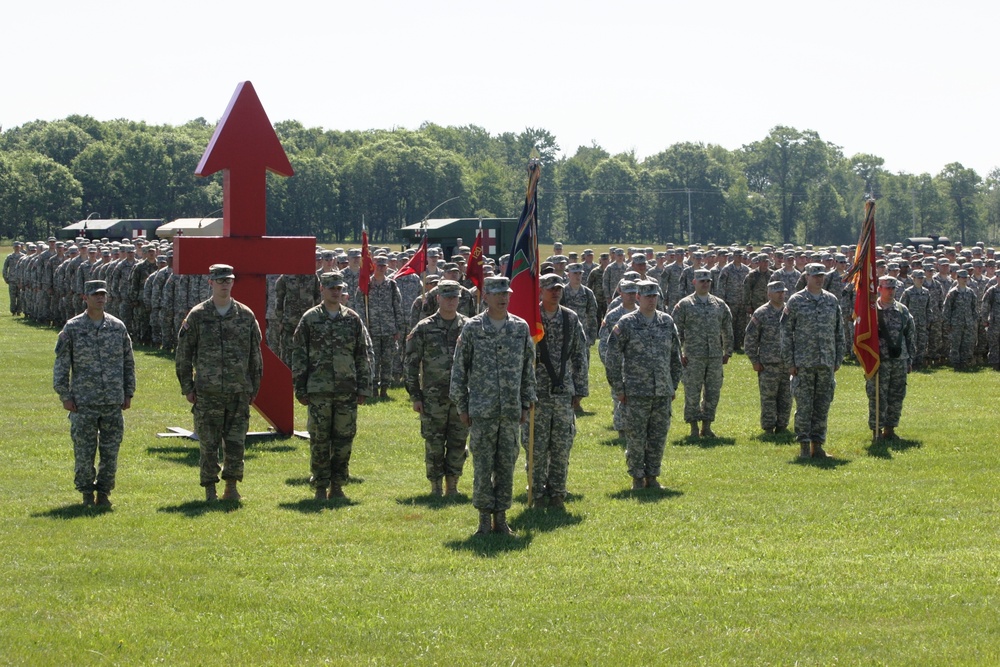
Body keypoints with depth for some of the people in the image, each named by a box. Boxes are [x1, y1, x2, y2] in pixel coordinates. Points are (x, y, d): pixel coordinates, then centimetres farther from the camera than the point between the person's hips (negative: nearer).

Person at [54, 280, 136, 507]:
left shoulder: (118, 327, 8)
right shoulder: (72, 328, 0)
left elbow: (128, 362, 14)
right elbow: (61, 363, 1)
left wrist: (128, 393, 9)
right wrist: (64, 395, -4)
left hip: (113, 402, 2)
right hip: (83, 401, -2)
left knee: (111, 450, 3)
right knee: (84, 451, 0)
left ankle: (104, 492, 15)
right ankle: (86, 492, 13)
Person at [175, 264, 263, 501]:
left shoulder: (246, 316, 7)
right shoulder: (197, 316, 2)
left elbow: (255, 354, 13)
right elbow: (182, 354, 4)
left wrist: (254, 388, 10)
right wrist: (187, 387, 1)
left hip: (239, 393, 1)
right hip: (207, 392, -1)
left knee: (235, 443, 2)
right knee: (209, 444, 1)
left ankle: (232, 486, 14)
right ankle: (210, 490, 10)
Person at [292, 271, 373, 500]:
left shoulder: (353, 319, 8)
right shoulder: (310, 319, 2)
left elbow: (364, 355, 9)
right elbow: (298, 355, 3)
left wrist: (364, 388, 4)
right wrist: (300, 389, -2)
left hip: (347, 390, 2)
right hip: (318, 390, -2)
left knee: (345, 439, 3)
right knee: (319, 440, 1)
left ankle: (337, 486, 13)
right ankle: (320, 488, 9)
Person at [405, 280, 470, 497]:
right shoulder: (424, 328, 0)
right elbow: (411, 363, 2)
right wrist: (414, 396, -2)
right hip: (433, 397, -2)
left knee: (458, 443, 5)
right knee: (434, 444, 2)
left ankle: (452, 485, 15)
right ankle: (435, 486, 11)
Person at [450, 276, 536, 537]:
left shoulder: (521, 327, 7)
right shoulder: (472, 328, -1)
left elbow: (528, 368, 12)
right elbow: (459, 368, 2)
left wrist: (526, 404, 9)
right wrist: (461, 406, -1)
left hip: (511, 410, 3)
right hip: (482, 410, -2)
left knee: (506, 466, 5)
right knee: (483, 466, -1)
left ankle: (501, 518, 13)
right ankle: (484, 519, 7)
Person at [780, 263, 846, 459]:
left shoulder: (832, 301, 10)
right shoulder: (796, 301, -1)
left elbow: (839, 332, 14)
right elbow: (786, 332, -1)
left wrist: (838, 360, 9)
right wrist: (789, 362, -6)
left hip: (827, 363, 4)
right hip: (803, 363, -3)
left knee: (823, 406, 5)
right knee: (804, 406, -2)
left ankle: (817, 444, 12)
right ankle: (804, 446, 4)